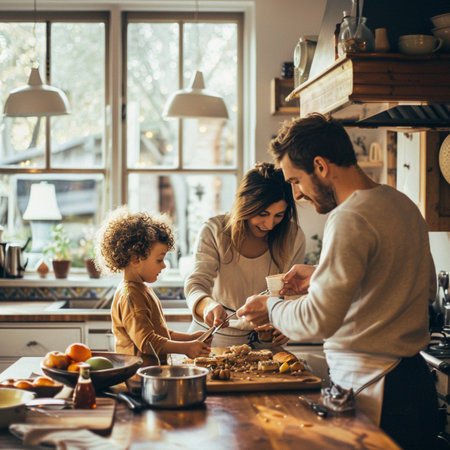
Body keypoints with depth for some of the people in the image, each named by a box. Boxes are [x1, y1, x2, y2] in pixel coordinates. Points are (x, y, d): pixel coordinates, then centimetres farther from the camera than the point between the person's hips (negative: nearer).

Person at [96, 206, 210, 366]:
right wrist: (185, 348, -16)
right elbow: (146, 341, -17)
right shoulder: (130, 296, -13)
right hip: (140, 370, -9)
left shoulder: (142, 289, 20)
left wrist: (190, 337, 16)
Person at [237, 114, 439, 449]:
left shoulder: (351, 219, -20)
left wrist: (271, 308, -3)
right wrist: (322, 277, 17)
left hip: (373, 394, -9)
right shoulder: (404, 204, 8)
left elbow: (318, 320, -25)